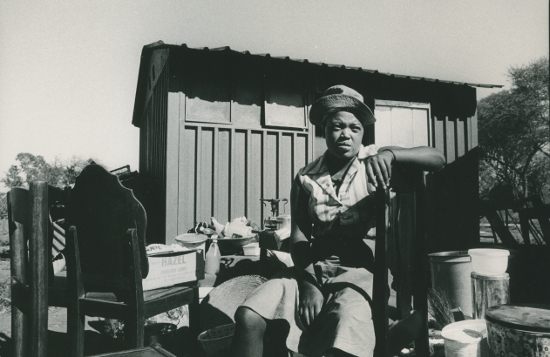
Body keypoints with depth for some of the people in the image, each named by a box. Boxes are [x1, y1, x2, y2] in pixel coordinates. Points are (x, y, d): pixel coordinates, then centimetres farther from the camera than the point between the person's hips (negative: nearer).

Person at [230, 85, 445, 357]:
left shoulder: (375, 163, 2)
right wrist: (308, 284, -14)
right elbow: (299, 237, 2)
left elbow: (438, 159, -8)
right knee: (248, 318, -16)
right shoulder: (306, 177, 7)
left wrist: (390, 154, -26)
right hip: (311, 268, 3)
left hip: (359, 268, -2)